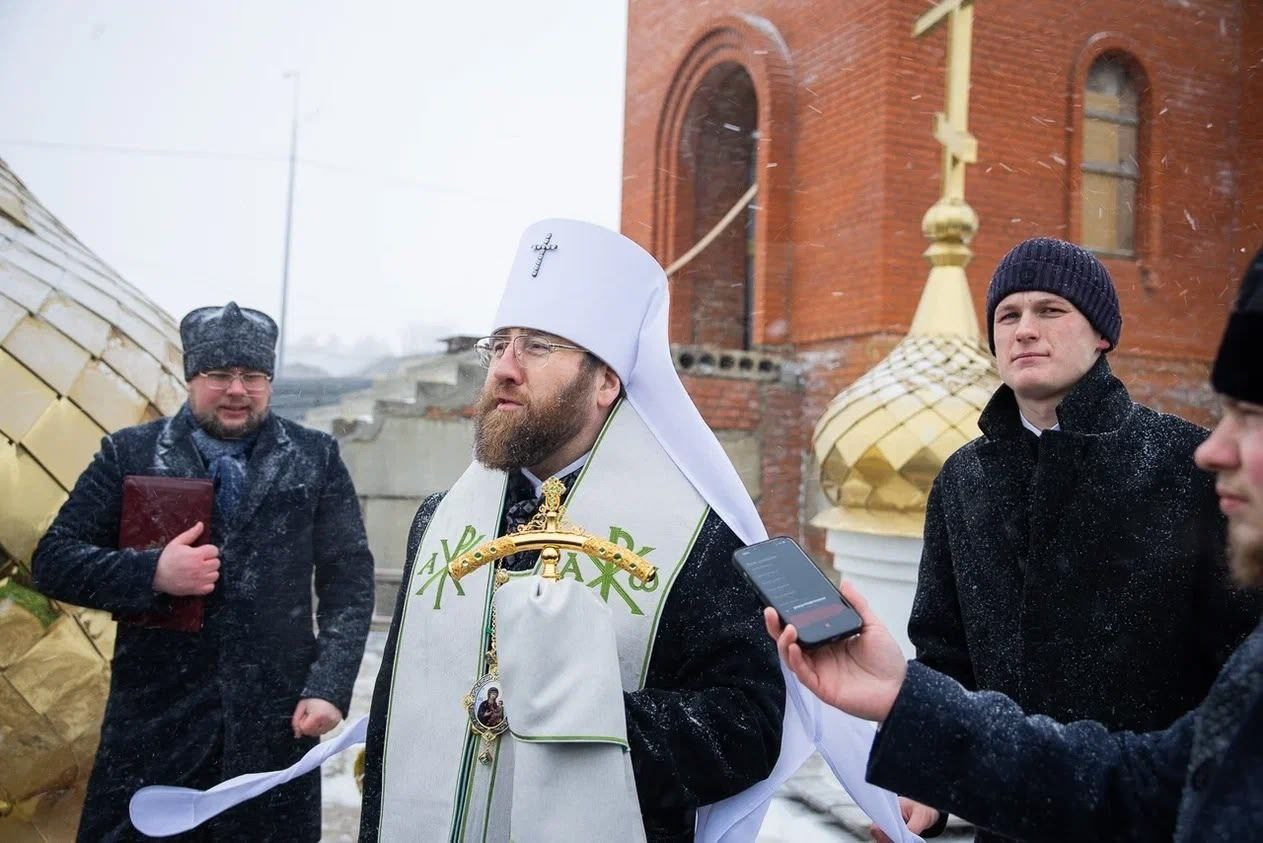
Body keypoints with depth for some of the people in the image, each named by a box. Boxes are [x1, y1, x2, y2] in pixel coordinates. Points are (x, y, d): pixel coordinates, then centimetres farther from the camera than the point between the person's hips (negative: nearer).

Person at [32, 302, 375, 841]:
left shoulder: (316, 459, 2)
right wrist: (152, 572, -15)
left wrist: (329, 687, -9)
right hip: (152, 719, 0)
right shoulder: (129, 454, 2)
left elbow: (349, 580, 1)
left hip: (277, 723, 0)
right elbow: (53, 560, 2)